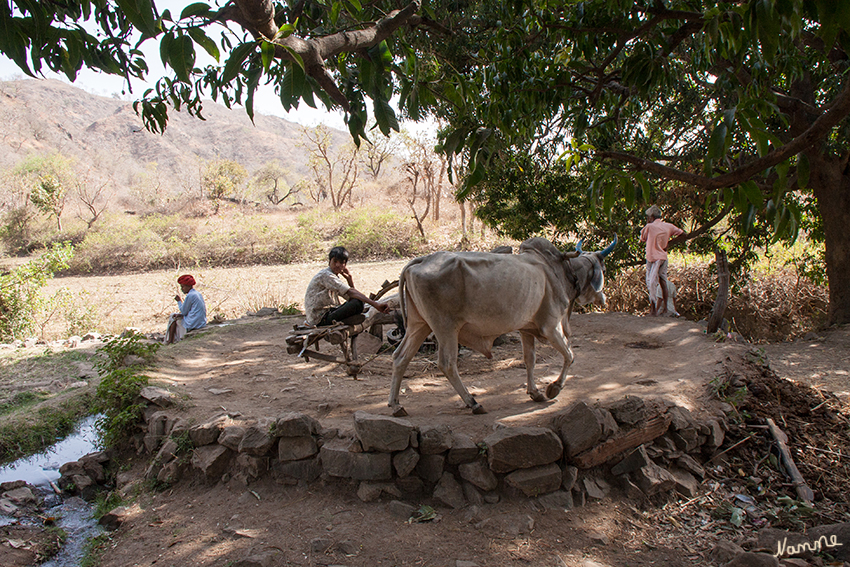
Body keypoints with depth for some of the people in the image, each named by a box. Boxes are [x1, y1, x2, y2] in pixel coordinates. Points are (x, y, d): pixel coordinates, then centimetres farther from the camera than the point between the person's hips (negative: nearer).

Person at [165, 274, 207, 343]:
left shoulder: (190, 295, -16)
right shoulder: (198, 293, 11)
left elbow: (183, 311, -9)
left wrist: (179, 301, 3)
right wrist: (180, 314, 8)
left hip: (193, 325, -9)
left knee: (173, 320, 12)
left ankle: (169, 342, 19)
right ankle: (175, 340, 27)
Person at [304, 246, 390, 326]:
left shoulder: (337, 276, 14)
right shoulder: (326, 275, -16)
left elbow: (350, 296, 10)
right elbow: (351, 292, -28)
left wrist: (349, 277, -2)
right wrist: (375, 304, -35)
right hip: (320, 320, -10)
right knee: (358, 303, -26)